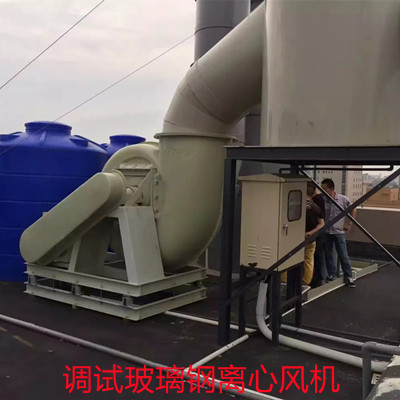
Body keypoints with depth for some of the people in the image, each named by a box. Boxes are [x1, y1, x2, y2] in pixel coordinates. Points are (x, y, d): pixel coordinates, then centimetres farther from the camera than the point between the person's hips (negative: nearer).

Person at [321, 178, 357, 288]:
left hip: (339, 232, -2)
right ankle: (332, 275, 24)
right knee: (328, 254, 10)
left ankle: (348, 277, 12)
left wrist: (348, 224, 5)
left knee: (343, 256, 1)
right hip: (326, 232, 2)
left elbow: (353, 210, 7)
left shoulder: (343, 199, -7)